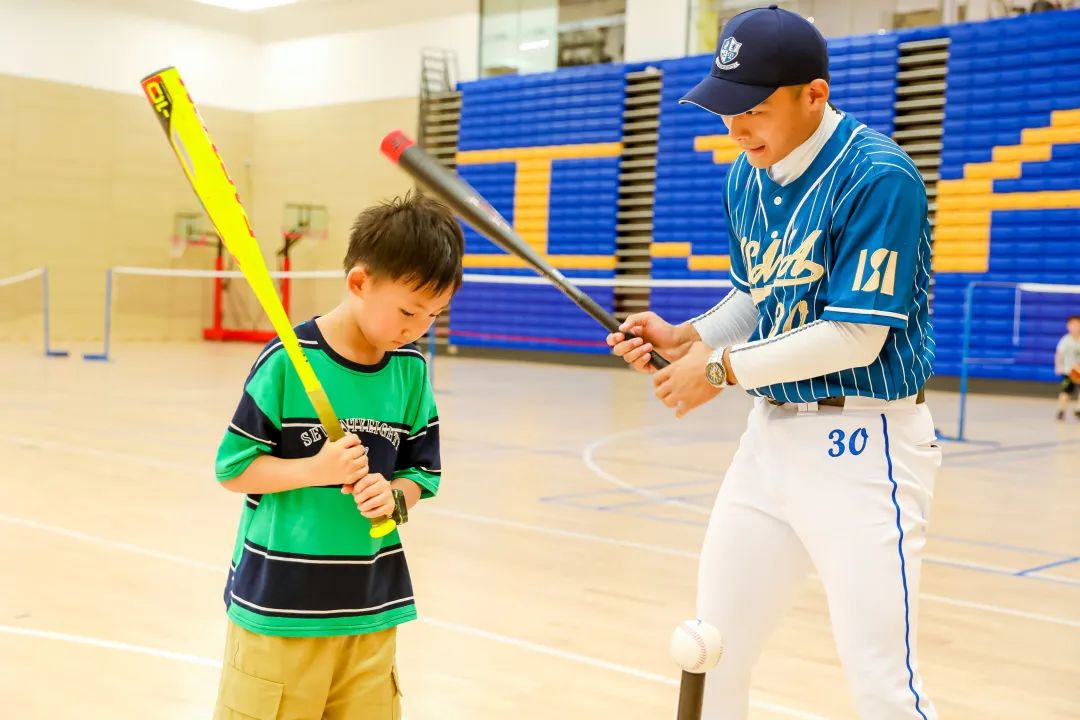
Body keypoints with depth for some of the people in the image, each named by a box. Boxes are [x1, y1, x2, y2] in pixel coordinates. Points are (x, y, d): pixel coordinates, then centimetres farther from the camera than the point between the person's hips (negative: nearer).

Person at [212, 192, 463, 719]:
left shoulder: (412, 371, 1)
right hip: (279, 606, -4)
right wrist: (317, 469, -21)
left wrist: (394, 498, -12)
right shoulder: (288, 361, -13)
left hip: (372, 608, 4)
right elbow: (233, 468, -9)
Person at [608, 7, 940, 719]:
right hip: (771, 432, 8)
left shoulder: (877, 175, -17)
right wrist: (685, 337, 1)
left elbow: (856, 336, -20)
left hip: (863, 442, -7)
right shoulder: (745, 179, 7)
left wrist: (721, 369, -13)